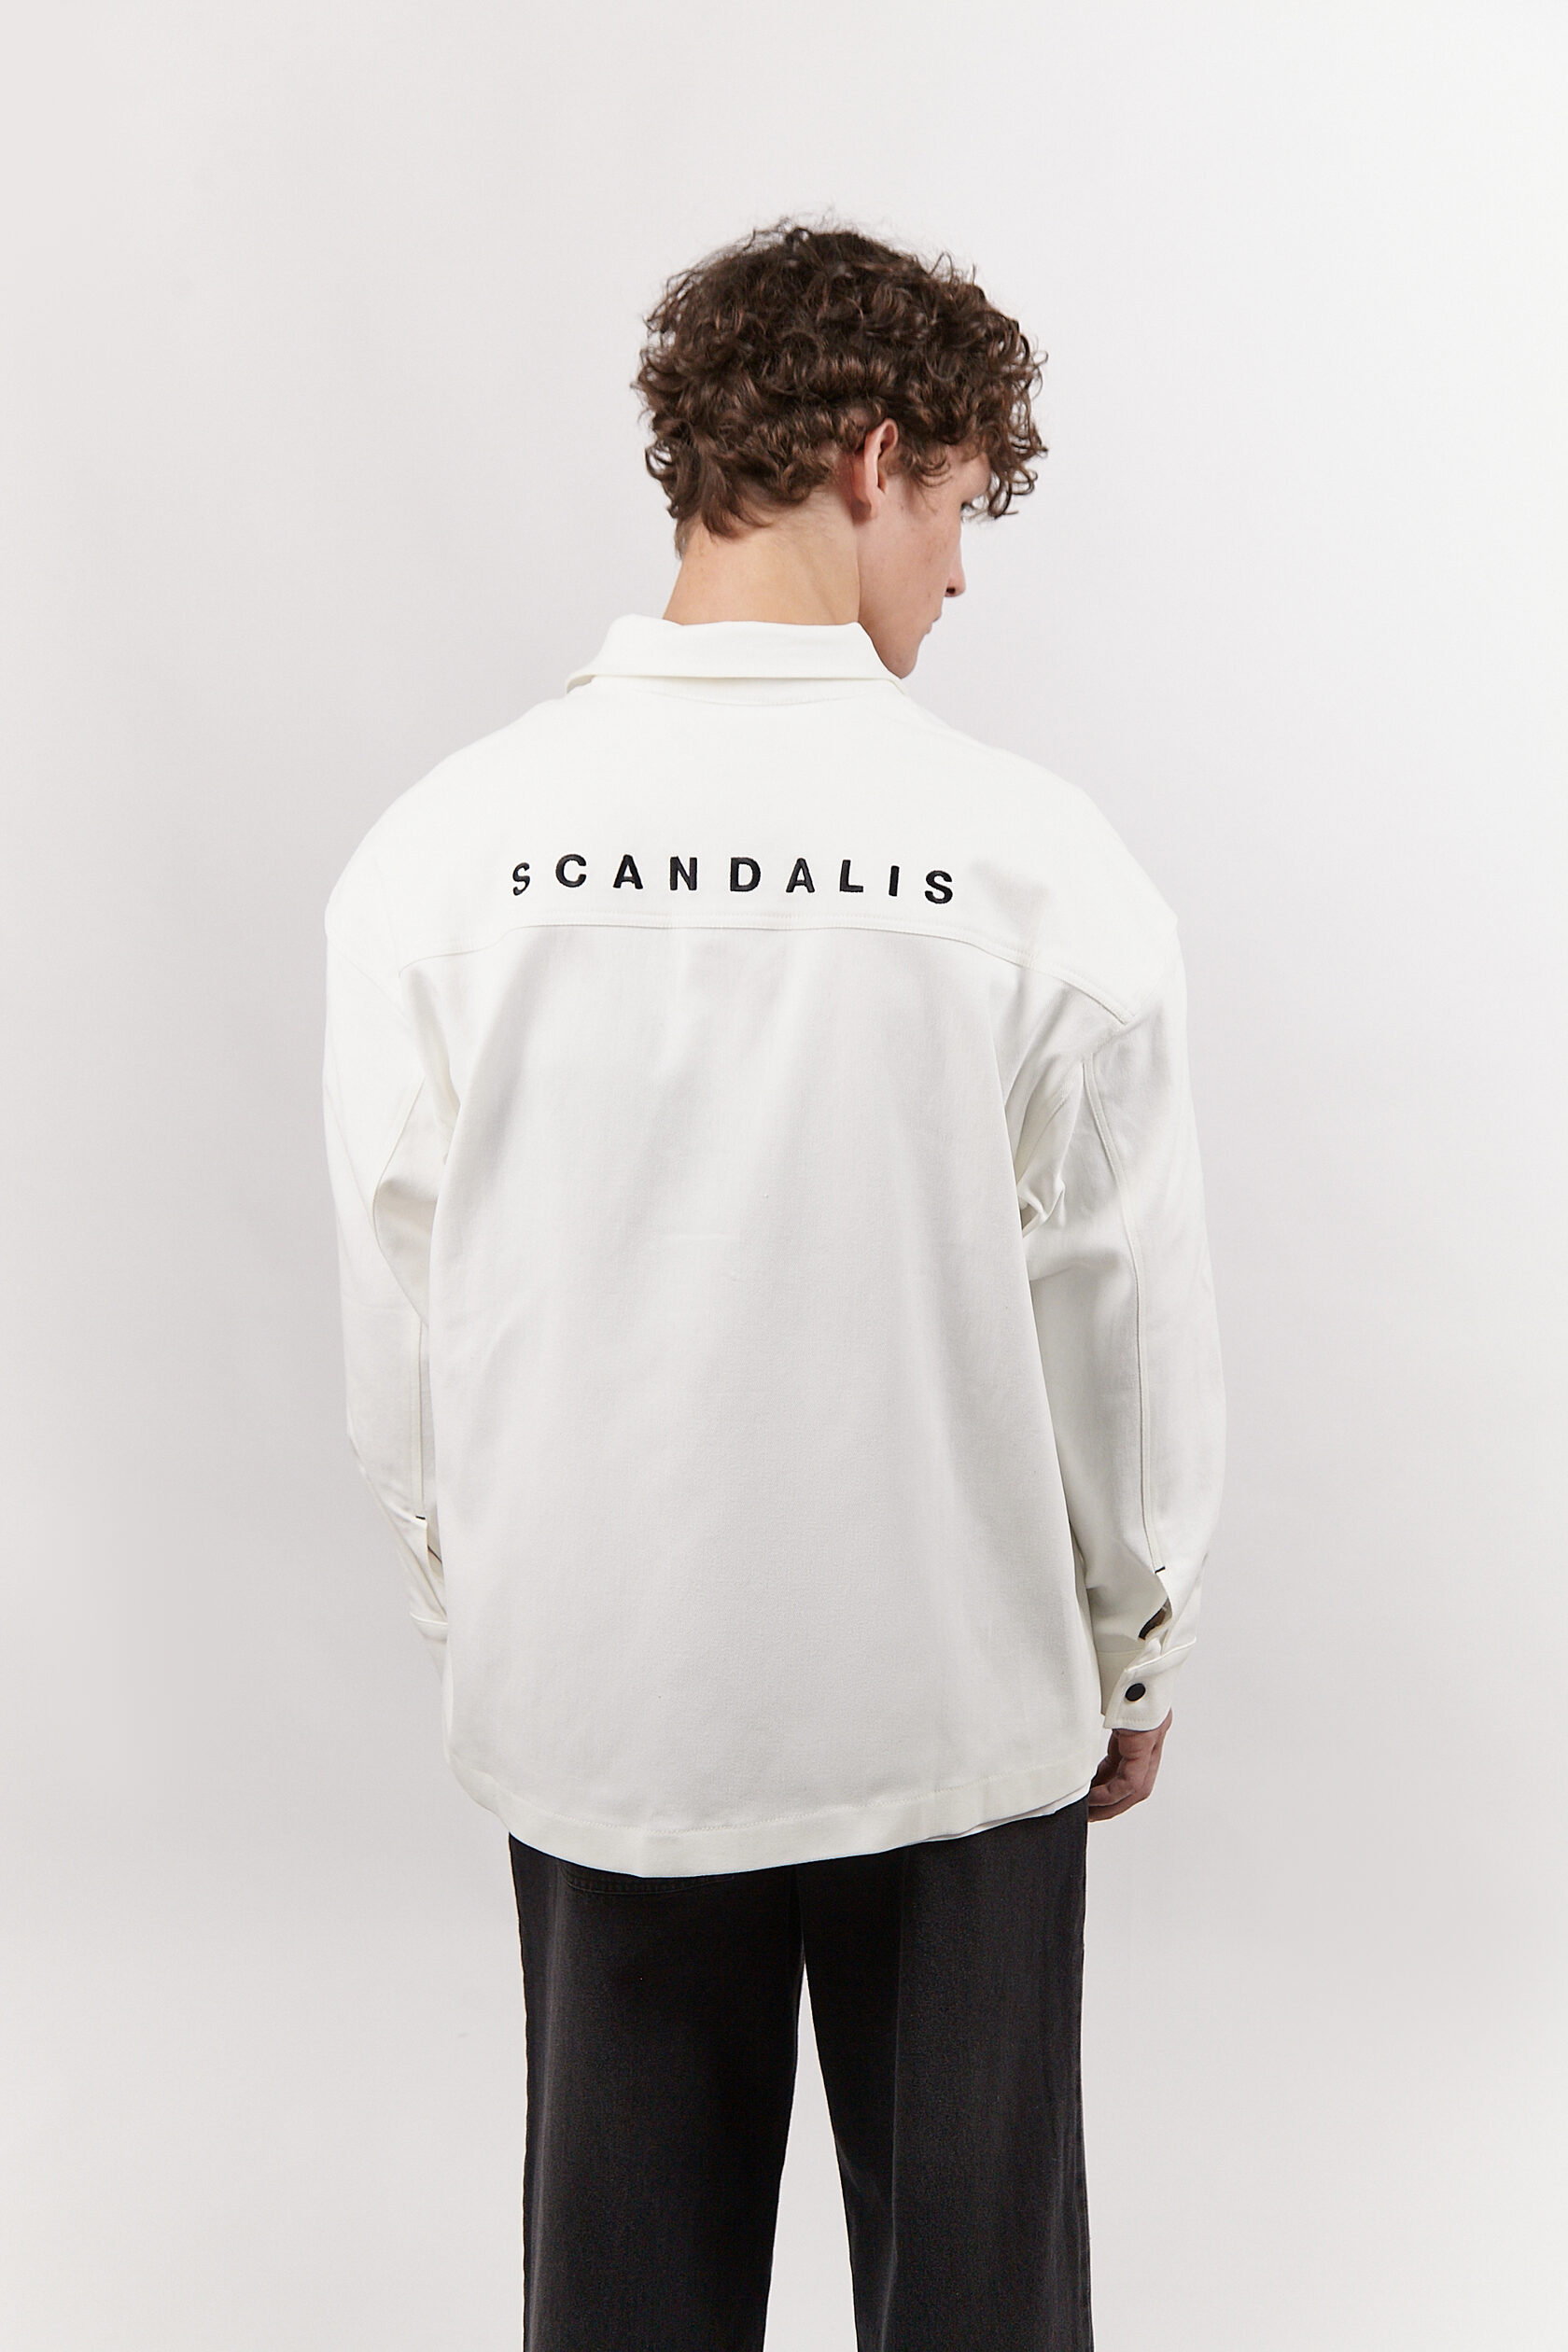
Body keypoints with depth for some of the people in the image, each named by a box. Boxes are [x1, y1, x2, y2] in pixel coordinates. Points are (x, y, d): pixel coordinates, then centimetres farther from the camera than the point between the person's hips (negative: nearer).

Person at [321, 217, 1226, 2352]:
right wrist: (1136, 1653, 8)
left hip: (590, 1693, 3)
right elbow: (1126, 1312, -8)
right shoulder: (1036, 858, -17)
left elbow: (397, 1313, -2)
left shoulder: (446, 846, -10)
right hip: (959, 1698, -2)